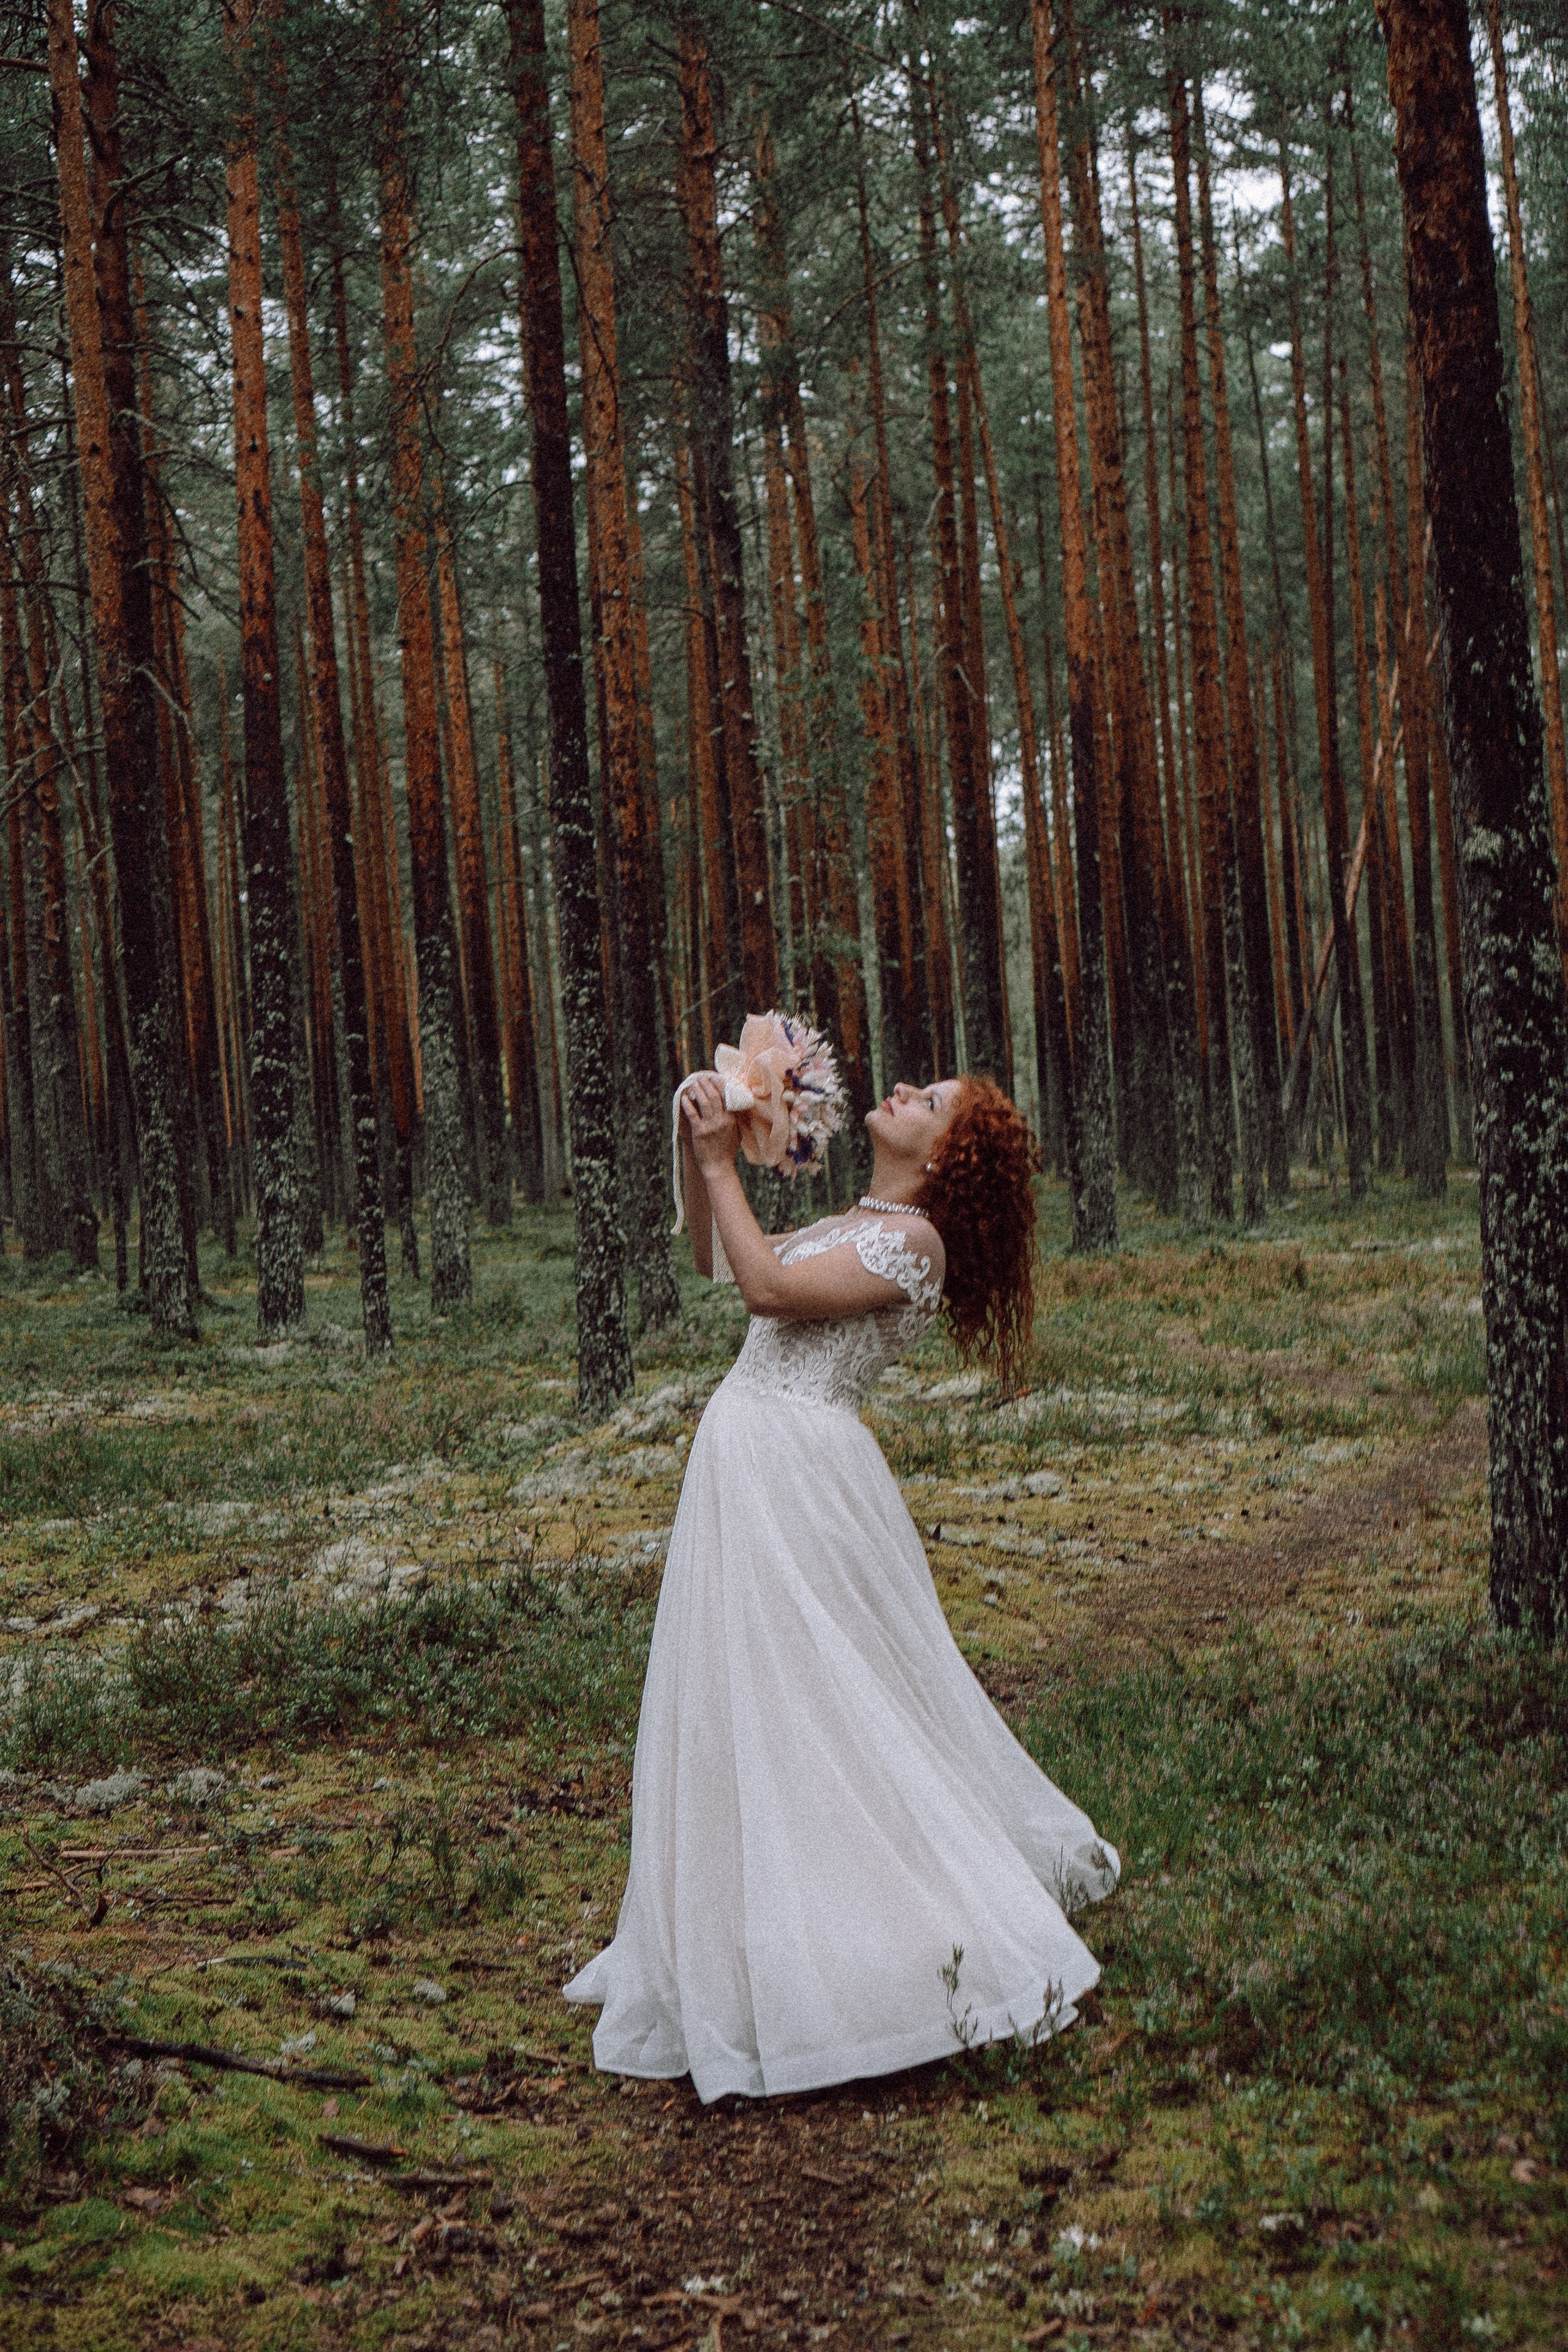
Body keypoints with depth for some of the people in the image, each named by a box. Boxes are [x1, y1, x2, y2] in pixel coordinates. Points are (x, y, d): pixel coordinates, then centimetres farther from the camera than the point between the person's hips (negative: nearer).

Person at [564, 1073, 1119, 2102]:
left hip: (798, 1468, -9)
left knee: (805, 1703, -6)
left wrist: (721, 1164, -14)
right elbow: (713, 1255, 24)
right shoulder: (847, 1226, 17)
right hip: (745, 1461, 9)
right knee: (749, 1705, 15)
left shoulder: (912, 1240, -11)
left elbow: (770, 1290, -20)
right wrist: (700, 1148, 12)